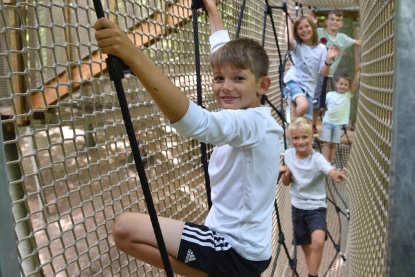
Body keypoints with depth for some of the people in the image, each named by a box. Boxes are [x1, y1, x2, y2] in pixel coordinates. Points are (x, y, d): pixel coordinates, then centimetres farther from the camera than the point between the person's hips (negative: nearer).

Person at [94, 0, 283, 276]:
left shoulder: (252, 122, -24)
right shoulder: (249, 115, 4)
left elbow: (195, 121, -47)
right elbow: (225, 51, 20)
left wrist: (132, 54, -54)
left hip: (237, 252, -10)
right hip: (239, 244, 10)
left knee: (126, 228, -19)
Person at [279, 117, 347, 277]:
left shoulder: (317, 158, -20)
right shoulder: (288, 155, -7)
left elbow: (330, 170, -42)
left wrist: (337, 175, -65)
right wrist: (285, 174, -17)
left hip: (316, 207, -4)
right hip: (297, 207, 4)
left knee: (318, 241, -27)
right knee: (306, 247, 14)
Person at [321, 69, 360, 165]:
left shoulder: (348, 95, 0)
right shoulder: (329, 94, -2)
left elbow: (355, 84, -11)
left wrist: (357, 72, -16)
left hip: (339, 123, 1)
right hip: (327, 122, -1)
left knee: (333, 144, 8)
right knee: (326, 143, -4)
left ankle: (331, 162, 14)